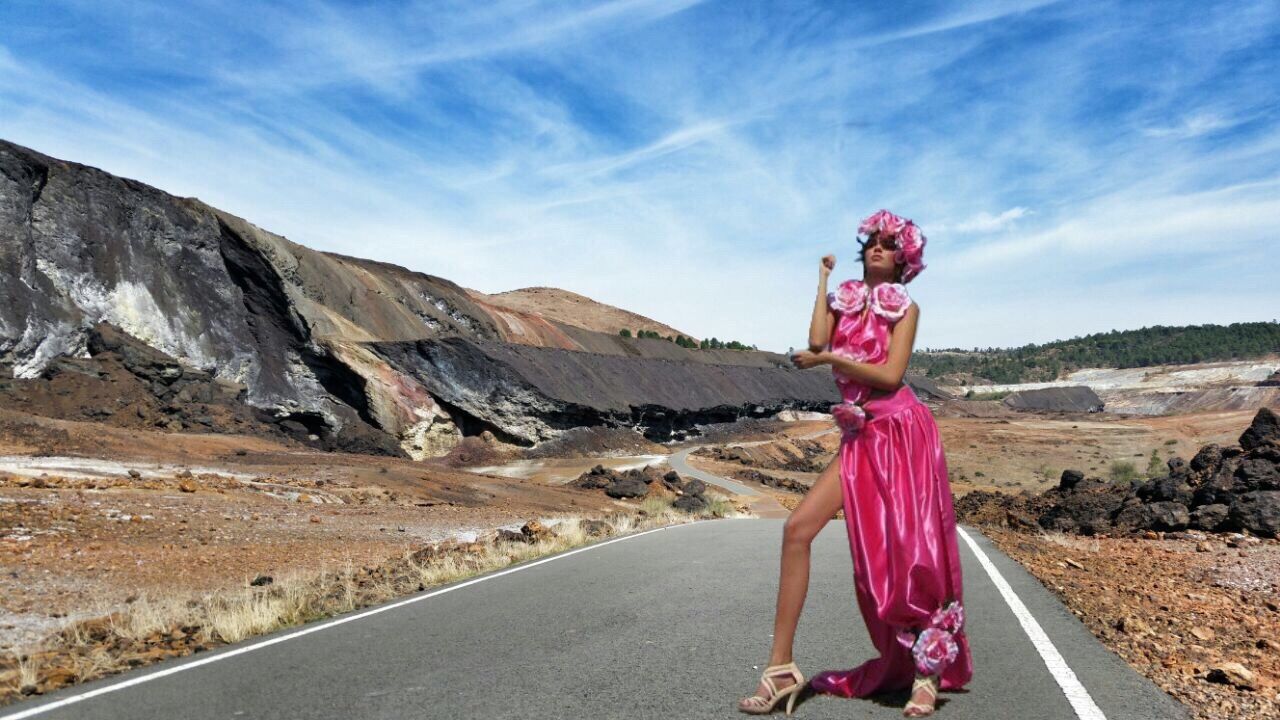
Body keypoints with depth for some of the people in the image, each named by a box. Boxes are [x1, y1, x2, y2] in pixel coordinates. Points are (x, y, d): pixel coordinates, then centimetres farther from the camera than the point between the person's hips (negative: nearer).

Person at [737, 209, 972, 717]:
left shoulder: (905, 307, 6)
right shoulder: (844, 301, 16)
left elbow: (890, 375, -8)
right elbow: (817, 342, -6)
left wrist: (829, 359, -8)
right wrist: (823, 279, 5)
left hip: (900, 430, -3)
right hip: (860, 436, 4)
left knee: (910, 550, -4)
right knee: (797, 528, -11)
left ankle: (929, 671, 16)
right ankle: (780, 667, -6)